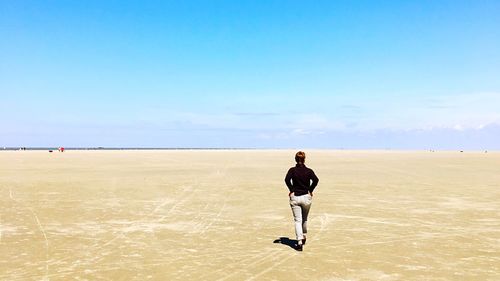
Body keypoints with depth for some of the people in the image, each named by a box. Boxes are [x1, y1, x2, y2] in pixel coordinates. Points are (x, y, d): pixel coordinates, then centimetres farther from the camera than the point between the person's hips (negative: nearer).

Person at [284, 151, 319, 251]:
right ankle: (304, 238, 33)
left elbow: (287, 179, -18)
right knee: (304, 219, 21)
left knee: (297, 220, -2)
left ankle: (299, 241, -15)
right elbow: (316, 180, -17)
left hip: (295, 197, -1)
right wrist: (310, 190, -5)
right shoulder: (309, 171, 0)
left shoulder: (292, 170, -1)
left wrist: (291, 190, -6)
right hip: (306, 197, 1)